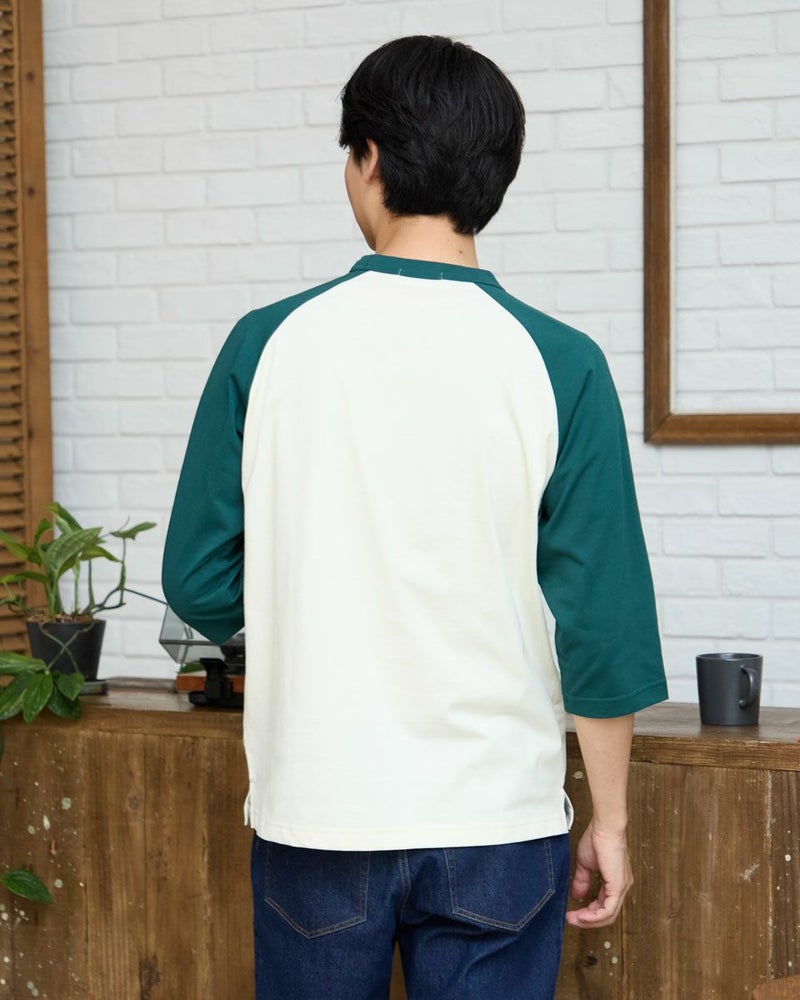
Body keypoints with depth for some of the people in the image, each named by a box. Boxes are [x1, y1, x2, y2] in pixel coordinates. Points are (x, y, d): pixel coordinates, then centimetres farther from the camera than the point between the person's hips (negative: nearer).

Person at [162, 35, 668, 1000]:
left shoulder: (269, 343, -5)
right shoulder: (557, 366, -7)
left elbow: (197, 583, 0)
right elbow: (602, 621, -7)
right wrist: (609, 819, 4)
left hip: (313, 812, 1)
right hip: (495, 815, -1)